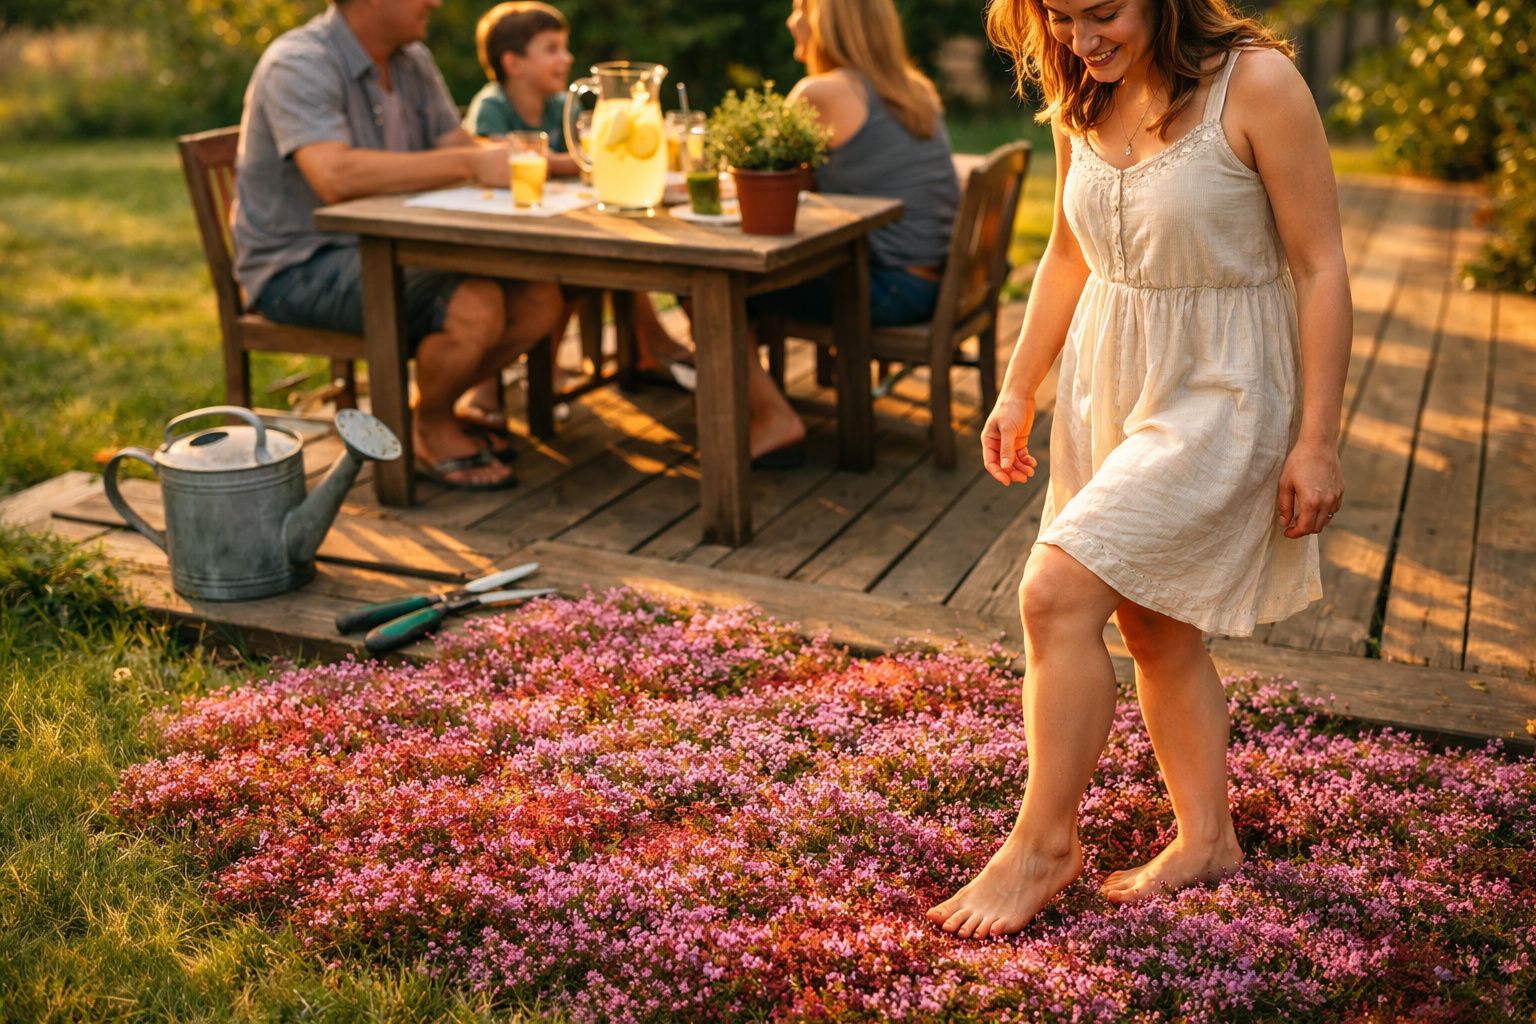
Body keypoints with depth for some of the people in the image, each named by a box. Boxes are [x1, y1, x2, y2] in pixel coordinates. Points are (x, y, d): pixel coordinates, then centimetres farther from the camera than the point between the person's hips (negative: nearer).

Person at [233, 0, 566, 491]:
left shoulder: (413, 62, 10)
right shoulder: (298, 65, -17)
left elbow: (459, 147, 11)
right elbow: (335, 176, -33)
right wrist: (470, 163, -33)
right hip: (301, 266, -8)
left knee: (539, 300, -9)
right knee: (475, 308, -30)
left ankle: (429, 409, 9)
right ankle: (432, 430, -2)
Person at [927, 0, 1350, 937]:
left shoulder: (1256, 82, -16)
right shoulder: (1081, 100, 3)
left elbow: (1321, 268, -14)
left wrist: (1318, 440, -15)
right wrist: (1018, 391, 15)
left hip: (1217, 395, -7)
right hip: (1107, 383, 7)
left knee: (1059, 592, -15)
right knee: (1151, 624, 13)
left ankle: (1046, 841, 3)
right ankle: (1207, 840, 30)